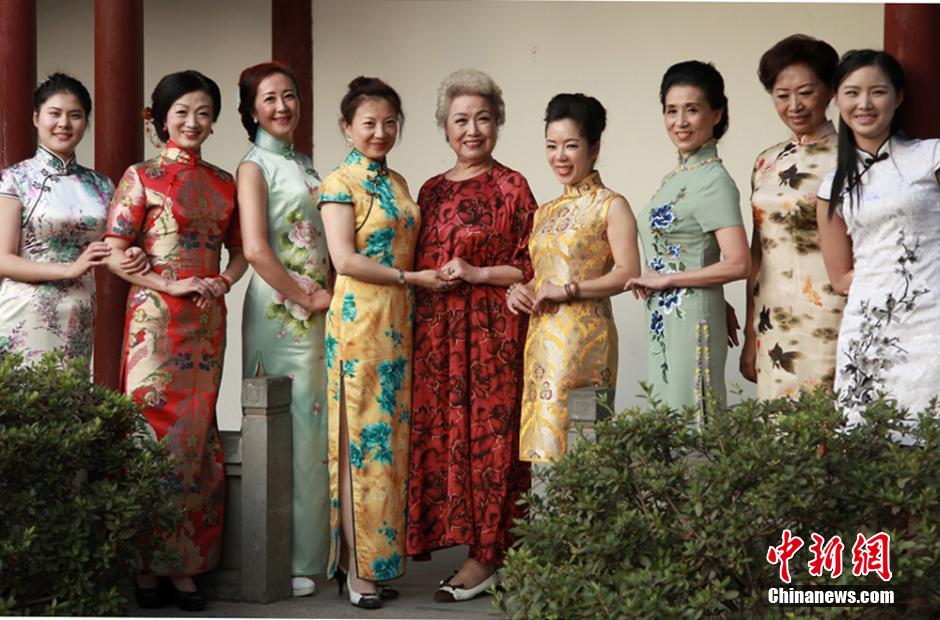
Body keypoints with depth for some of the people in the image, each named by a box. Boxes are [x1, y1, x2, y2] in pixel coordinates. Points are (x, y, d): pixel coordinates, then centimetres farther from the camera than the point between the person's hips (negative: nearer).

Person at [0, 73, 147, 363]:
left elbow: (110, 250, 17)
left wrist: (131, 257, -5)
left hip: (79, 321, 4)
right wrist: (70, 269, -19)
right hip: (25, 321, -4)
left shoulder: (100, 185, 9)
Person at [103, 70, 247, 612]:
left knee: (196, 434, 4)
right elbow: (114, 254, -5)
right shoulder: (142, 177, 0)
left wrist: (223, 281, -1)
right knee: (154, 430, -6)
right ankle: (148, 564, 3)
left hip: (207, 323, 4)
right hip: (156, 318, -4)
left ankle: (186, 564, 10)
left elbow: (240, 248, 20)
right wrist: (170, 284, -14)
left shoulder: (224, 183, 14)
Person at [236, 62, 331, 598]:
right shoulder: (255, 167, -4)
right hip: (279, 312, -7)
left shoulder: (307, 167, 18)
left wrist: (330, 296, 5)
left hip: (317, 310, 7)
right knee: (286, 432, -4)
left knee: (315, 429, 8)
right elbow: (255, 249, -16)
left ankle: (307, 551, 17)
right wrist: (306, 298, -11)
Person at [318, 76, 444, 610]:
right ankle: (357, 568, 2)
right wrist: (410, 278, -13)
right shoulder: (339, 183, -6)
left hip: (399, 321, 7)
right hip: (359, 319, -7)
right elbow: (345, 259, -15)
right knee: (362, 440, -4)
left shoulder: (397, 183, 16)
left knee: (392, 437, 7)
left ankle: (379, 556, 15)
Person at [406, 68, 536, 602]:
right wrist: (431, 277, 3)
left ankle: (487, 557, 4)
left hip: (491, 332, -5)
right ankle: (466, 540, 15)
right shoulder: (432, 191, 14)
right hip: (436, 333, 6)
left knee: (488, 432, -4)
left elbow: (531, 267, -4)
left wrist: (477, 273, -13)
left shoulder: (511, 187, -1)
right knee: (440, 432, 4)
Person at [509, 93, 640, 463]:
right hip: (541, 337, 7)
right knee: (541, 441, 3)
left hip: (583, 337, -7)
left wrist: (568, 290, -15)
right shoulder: (545, 212, 18)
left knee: (570, 437, -12)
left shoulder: (611, 206, -2)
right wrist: (520, 291, 4)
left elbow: (628, 273, -12)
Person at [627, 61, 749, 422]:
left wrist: (665, 280, -14)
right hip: (663, 324, 9)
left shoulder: (714, 181, -13)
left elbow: (737, 264, -21)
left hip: (692, 324, -9)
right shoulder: (675, 177, 12)